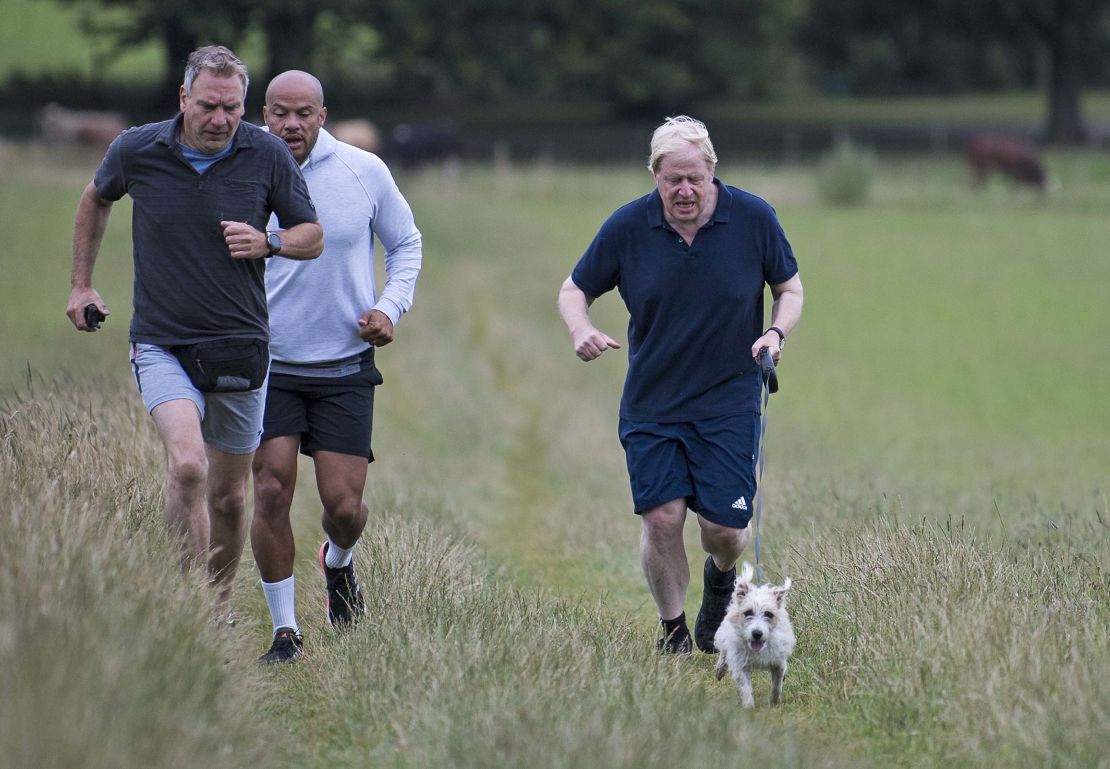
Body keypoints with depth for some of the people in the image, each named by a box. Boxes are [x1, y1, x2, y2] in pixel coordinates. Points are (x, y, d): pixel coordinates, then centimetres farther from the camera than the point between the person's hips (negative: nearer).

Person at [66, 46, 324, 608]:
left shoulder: (267, 155, -5)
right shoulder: (136, 150, -5)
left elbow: (313, 236, 5)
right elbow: (96, 198, 17)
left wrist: (268, 243, -16)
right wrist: (81, 284, 16)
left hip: (239, 348, 2)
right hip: (161, 344, -2)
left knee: (229, 495, 10)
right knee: (188, 465, -25)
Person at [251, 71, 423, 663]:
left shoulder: (365, 172, -3)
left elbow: (406, 244, 12)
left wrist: (390, 307, -3)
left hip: (345, 368, 1)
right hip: (268, 365, -1)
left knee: (344, 506, -3)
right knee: (271, 491, -13)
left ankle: (338, 561, 35)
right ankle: (285, 631, 0)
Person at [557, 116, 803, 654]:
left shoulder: (753, 218, -7)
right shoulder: (628, 226, -6)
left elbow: (789, 288, 7)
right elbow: (575, 290, 5)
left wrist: (776, 332, -13)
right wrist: (581, 331, -17)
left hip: (729, 402, -1)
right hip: (651, 403, 1)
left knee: (724, 528, -6)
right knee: (661, 519, -9)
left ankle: (721, 576, 32)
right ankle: (673, 628, 14)